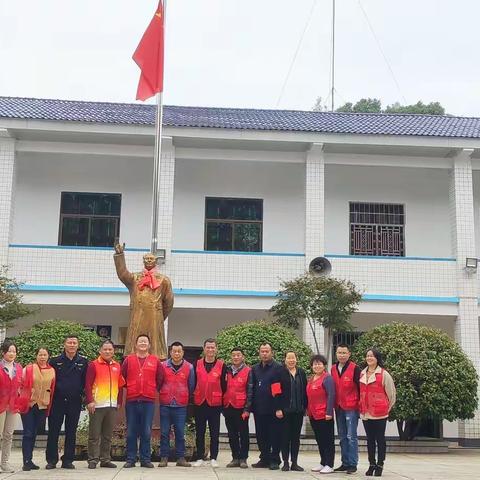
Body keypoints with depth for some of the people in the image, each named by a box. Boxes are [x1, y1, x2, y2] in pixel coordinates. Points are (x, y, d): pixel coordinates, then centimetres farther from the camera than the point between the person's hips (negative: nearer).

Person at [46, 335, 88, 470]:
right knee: (53, 431, 2)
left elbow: (85, 380, 8)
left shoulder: (83, 362, 4)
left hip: (75, 402, 1)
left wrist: (80, 392, -2)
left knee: (71, 432, 6)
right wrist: (51, 394, 0)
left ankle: (68, 460, 14)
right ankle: (51, 460, 11)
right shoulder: (55, 361, 1)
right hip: (57, 401, -1)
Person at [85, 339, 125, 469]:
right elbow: (88, 384, -7)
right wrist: (90, 401, -14)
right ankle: (93, 460, 7)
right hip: (97, 405, -5)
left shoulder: (117, 366, 13)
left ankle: (105, 459, 17)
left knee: (108, 435, 10)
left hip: (112, 405, 5)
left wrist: (119, 401, 12)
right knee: (94, 435, 0)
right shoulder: (93, 365, -1)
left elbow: (120, 384, 17)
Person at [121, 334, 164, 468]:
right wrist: (128, 388, 7)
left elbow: (160, 378, 11)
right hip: (131, 401, 0)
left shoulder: (155, 361, 7)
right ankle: (131, 459, 11)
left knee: (146, 432, 3)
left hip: (148, 401, 0)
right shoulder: (128, 359, 7)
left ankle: (145, 459, 10)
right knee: (131, 432, 4)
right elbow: (122, 377, 9)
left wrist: (155, 390, 8)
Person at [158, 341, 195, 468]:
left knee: (180, 433, 3)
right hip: (165, 405, 0)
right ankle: (164, 457, 9)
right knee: (164, 432, 3)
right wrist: (163, 395, 10)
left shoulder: (189, 367, 3)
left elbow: (191, 386, 11)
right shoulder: (163, 366, 2)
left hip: (181, 405, 0)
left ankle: (181, 458, 9)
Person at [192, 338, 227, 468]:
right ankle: (200, 458, 14)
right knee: (199, 432, 7)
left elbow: (223, 384, 2)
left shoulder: (221, 365, 1)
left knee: (214, 433, 4)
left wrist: (223, 401, 0)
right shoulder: (197, 364, 5)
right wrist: (193, 398, 4)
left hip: (215, 403, -1)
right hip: (199, 403, 2)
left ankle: (213, 458, 11)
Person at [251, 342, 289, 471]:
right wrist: (250, 407, 8)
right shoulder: (255, 369, 13)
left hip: (274, 410, -5)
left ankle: (274, 460, 10)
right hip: (259, 409, 5)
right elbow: (252, 389, 15)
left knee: (275, 435, 1)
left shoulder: (278, 368, -4)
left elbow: (284, 389, -9)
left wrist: (280, 408, -15)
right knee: (261, 436, 9)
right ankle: (264, 459, 20)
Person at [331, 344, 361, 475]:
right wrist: (334, 405, 14)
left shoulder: (355, 368, -8)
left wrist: (360, 404, -8)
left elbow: (360, 387, -7)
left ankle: (352, 464, 3)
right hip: (338, 408, 6)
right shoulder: (333, 369, 10)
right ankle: (345, 463, 20)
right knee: (342, 437, 12)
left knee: (351, 436, -3)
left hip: (351, 407, -6)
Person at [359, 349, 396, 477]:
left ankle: (380, 465, 12)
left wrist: (387, 408, 3)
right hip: (365, 413, 5)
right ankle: (372, 464, 21)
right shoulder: (362, 374, 9)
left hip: (379, 413, -5)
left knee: (380, 439, 3)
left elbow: (391, 393, -3)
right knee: (370, 439, 12)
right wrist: (362, 407, 14)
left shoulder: (384, 374, -7)